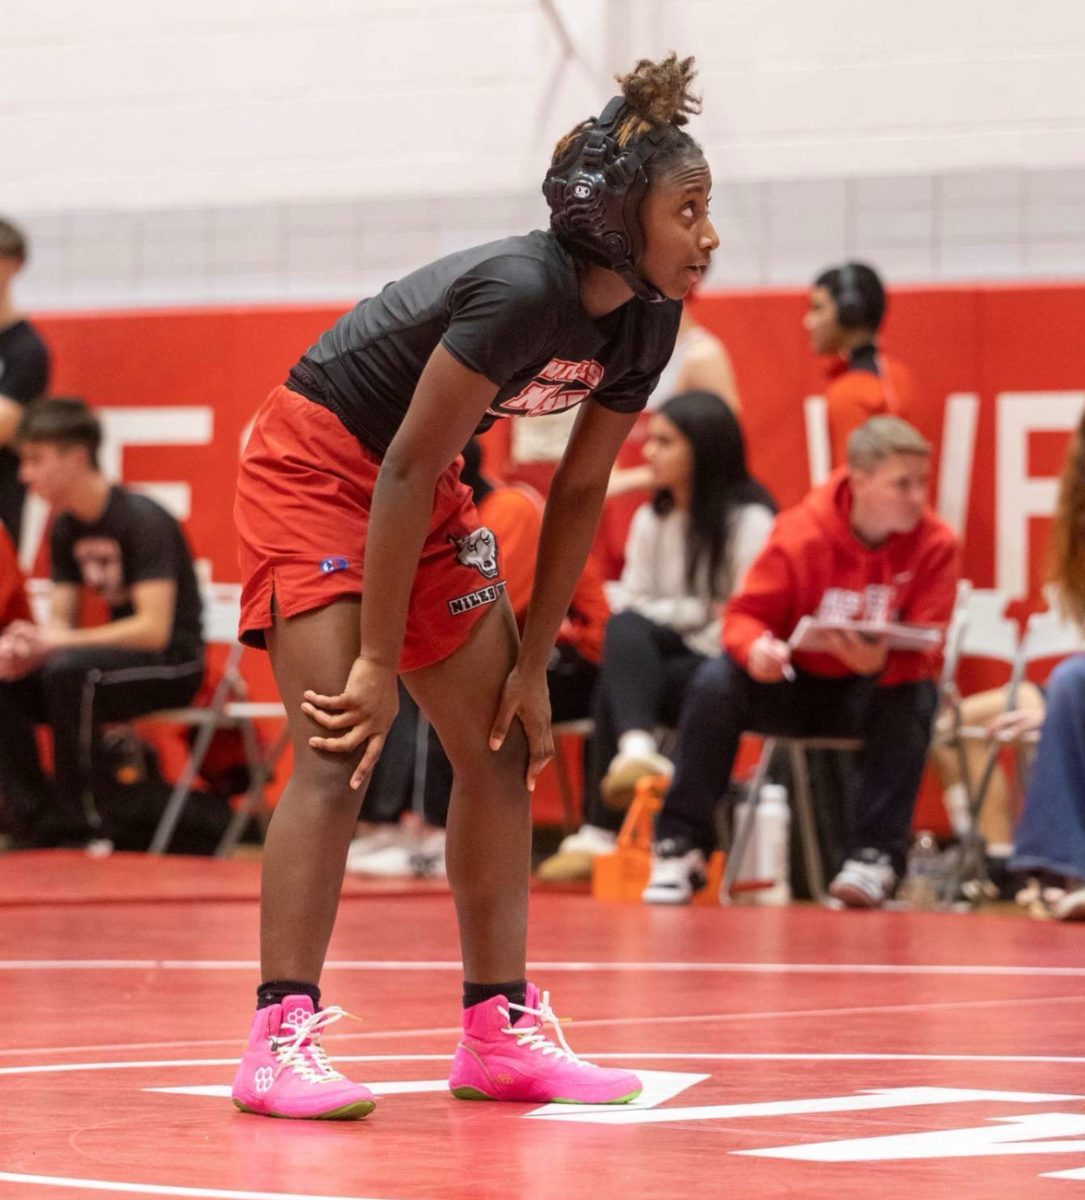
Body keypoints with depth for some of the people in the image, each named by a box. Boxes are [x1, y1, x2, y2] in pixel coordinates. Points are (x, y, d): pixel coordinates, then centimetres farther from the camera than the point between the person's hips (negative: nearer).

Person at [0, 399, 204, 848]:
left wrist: (55, 642, -27)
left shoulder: (142, 520, -19)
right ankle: (38, 826, -8)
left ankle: (80, 828, -25)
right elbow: (61, 623, 7)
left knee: (68, 670, -34)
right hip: (121, 655, 8)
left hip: (174, 661, -8)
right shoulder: (66, 528, 5)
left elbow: (154, 629, -26)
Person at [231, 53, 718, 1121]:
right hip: (315, 462, -9)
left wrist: (532, 667, 2)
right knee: (339, 751, -19)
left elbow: (578, 492, 3)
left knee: (504, 747, 6)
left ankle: (500, 1031, 13)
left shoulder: (647, 323, -7)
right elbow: (404, 473, -29)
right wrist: (381, 664, -25)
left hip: (422, 488, 9)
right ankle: (280, 1040, -20)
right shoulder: (519, 291, -32)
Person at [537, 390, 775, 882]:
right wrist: (701, 611, -10)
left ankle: (600, 832, -29)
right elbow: (630, 605, 7)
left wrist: (672, 613, -16)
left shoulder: (749, 521, -6)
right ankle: (637, 748, -47)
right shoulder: (651, 519, 15)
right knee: (624, 629, -30)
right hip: (658, 659, 6)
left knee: (613, 689, -31)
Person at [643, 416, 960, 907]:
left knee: (915, 697, -34)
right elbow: (745, 614, -11)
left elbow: (924, 654, -18)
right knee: (716, 680, -26)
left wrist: (881, 663, -41)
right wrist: (755, 647, -37)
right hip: (794, 684, 1)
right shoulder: (800, 532, -15)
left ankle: (876, 856, -29)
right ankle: (681, 845, -17)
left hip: (875, 689, -1)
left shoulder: (934, 544, -14)